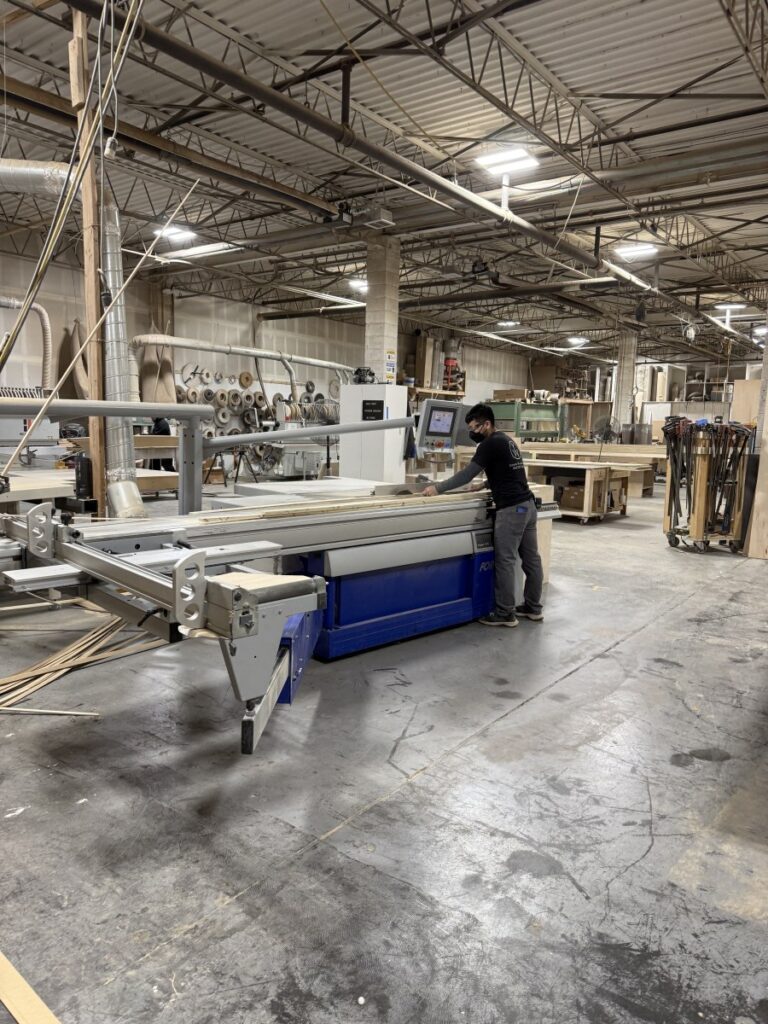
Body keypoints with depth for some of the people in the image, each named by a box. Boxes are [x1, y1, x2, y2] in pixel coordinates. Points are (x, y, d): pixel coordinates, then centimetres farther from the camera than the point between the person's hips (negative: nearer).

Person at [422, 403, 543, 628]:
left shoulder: (491, 444, -11)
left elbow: (467, 474, -12)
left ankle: (505, 613, 0)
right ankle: (533, 608, 21)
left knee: (505, 561, -5)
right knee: (531, 558, 13)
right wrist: (485, 485, 30)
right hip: (527, 504, 10)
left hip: (511, 509, -10)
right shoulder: (506, 440, 19)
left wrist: (438, 488, -7)